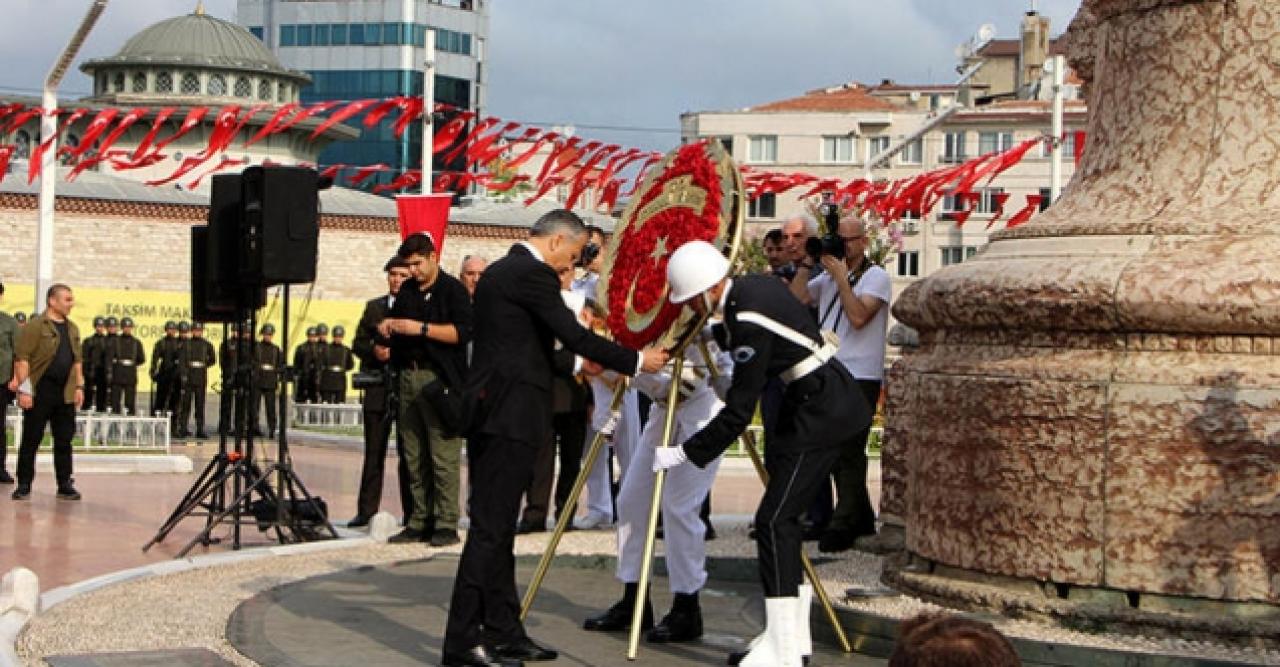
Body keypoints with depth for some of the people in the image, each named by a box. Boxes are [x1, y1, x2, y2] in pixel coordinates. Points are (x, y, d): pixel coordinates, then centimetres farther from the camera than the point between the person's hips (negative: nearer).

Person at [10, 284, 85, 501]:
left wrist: (79, 386, 11)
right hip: (40, 391, -6)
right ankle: (24, 485, 8)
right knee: (31, 440, 2)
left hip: (65, 393, 6)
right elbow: (22, 358, -11)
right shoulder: (35, 326, -7)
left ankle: (65, 485, 14)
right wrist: (24, 388, -16)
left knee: (64, 441, 8)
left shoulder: (72, 328, 15)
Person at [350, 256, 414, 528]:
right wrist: (374, 350, -7)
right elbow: (358, 344, 12)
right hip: (378, 390, 3)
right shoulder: (373, 307, 15)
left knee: (408, 454, 0)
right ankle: (367, 511, 9)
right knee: (373, 452, 6)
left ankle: (412, 513, 5)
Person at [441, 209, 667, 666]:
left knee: (496, 526, 12)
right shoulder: (533, 274, -12)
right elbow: (574, 336, -15)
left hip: (488, 412, 10)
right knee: (489, 526, -8)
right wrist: (636, 361, -6)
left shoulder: (497, 272, 18)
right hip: (509, 415, -10)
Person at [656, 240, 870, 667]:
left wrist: (685, 454, -15)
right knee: (782, 517, 11)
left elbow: (738, 413, -21)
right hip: (827, 403, 10)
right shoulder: (753, 287, 5)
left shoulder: (748, 322, -23)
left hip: (821, 411, -10)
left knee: (774, 520, -12)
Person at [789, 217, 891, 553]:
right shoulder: (828, 276, 17)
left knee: (848, 453, -9)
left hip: (860, 378, -7)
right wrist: (807, 262, 0)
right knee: (836, 451, 11)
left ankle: (843, 525, -8)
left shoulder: (876, 276, -4)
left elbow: (858, 316, -18)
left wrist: (841, 277, -16)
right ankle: (861, 519, 22)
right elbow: (796, 298, 4)